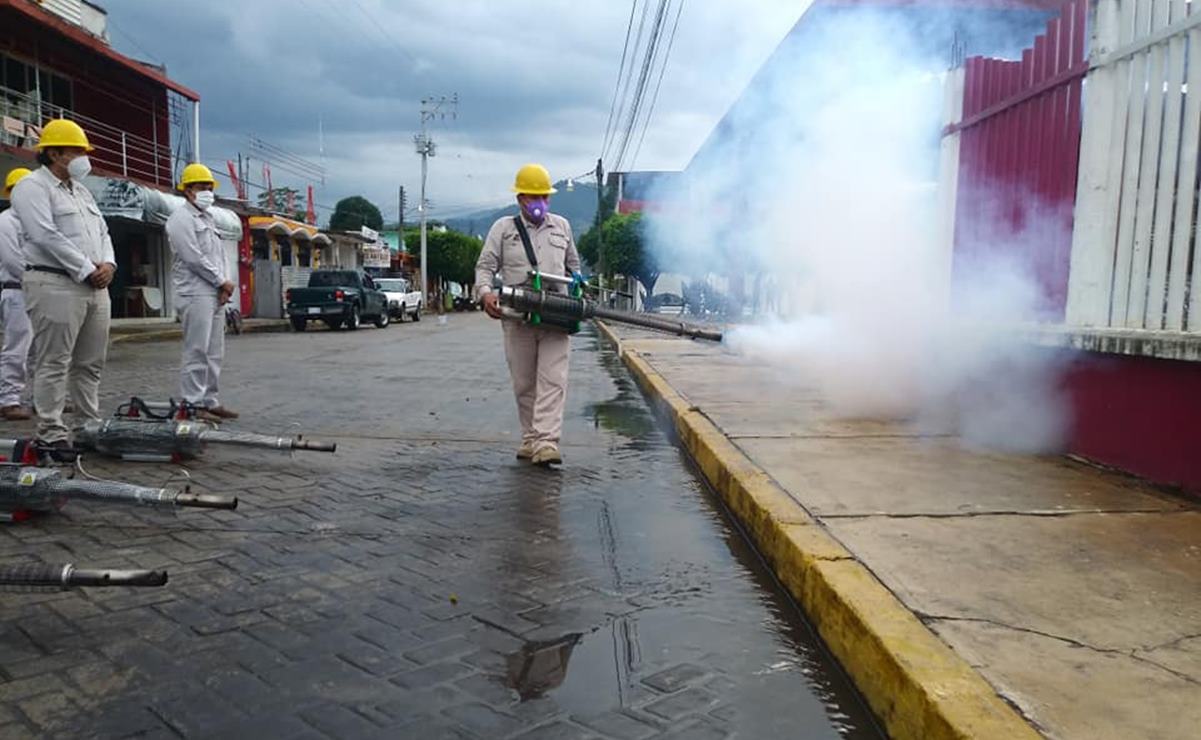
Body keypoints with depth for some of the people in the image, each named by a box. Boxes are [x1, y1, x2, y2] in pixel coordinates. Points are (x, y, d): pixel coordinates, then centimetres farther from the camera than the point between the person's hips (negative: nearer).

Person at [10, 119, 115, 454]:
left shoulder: (81, 191, 23)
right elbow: (47, 236, -15)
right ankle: (51, 433, -1)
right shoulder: (32, 187, -3)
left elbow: (103, 232, 19)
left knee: (90, 363, 10)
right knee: (53, 364, -5)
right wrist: (87, 270, -14)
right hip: (55, 285, -8)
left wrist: (108, 264, 0)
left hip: (95, 287, 8)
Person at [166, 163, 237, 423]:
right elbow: (194, 258, -14)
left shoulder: (207, 218, 23)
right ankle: (193, 405, -7)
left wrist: (225, 284, 2)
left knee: (214, 353, 9)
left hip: (216, 294, 9)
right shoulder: (181, 218, -5)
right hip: (196, 293, -9)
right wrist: (223, 282, -7)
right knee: (197, 352, -10)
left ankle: (209, 401, 15)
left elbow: (220, 255, 19)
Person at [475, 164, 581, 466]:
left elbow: (573, 266, 27)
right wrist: (485, 292, -16)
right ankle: (530, 438, 17)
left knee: (552, 381, -12)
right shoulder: (503, 228, 10)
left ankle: (546, 442, -18)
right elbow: (485, 266, 3)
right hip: (517, 317, 0)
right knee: (524, 383, 6)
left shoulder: (562, 226, 17)